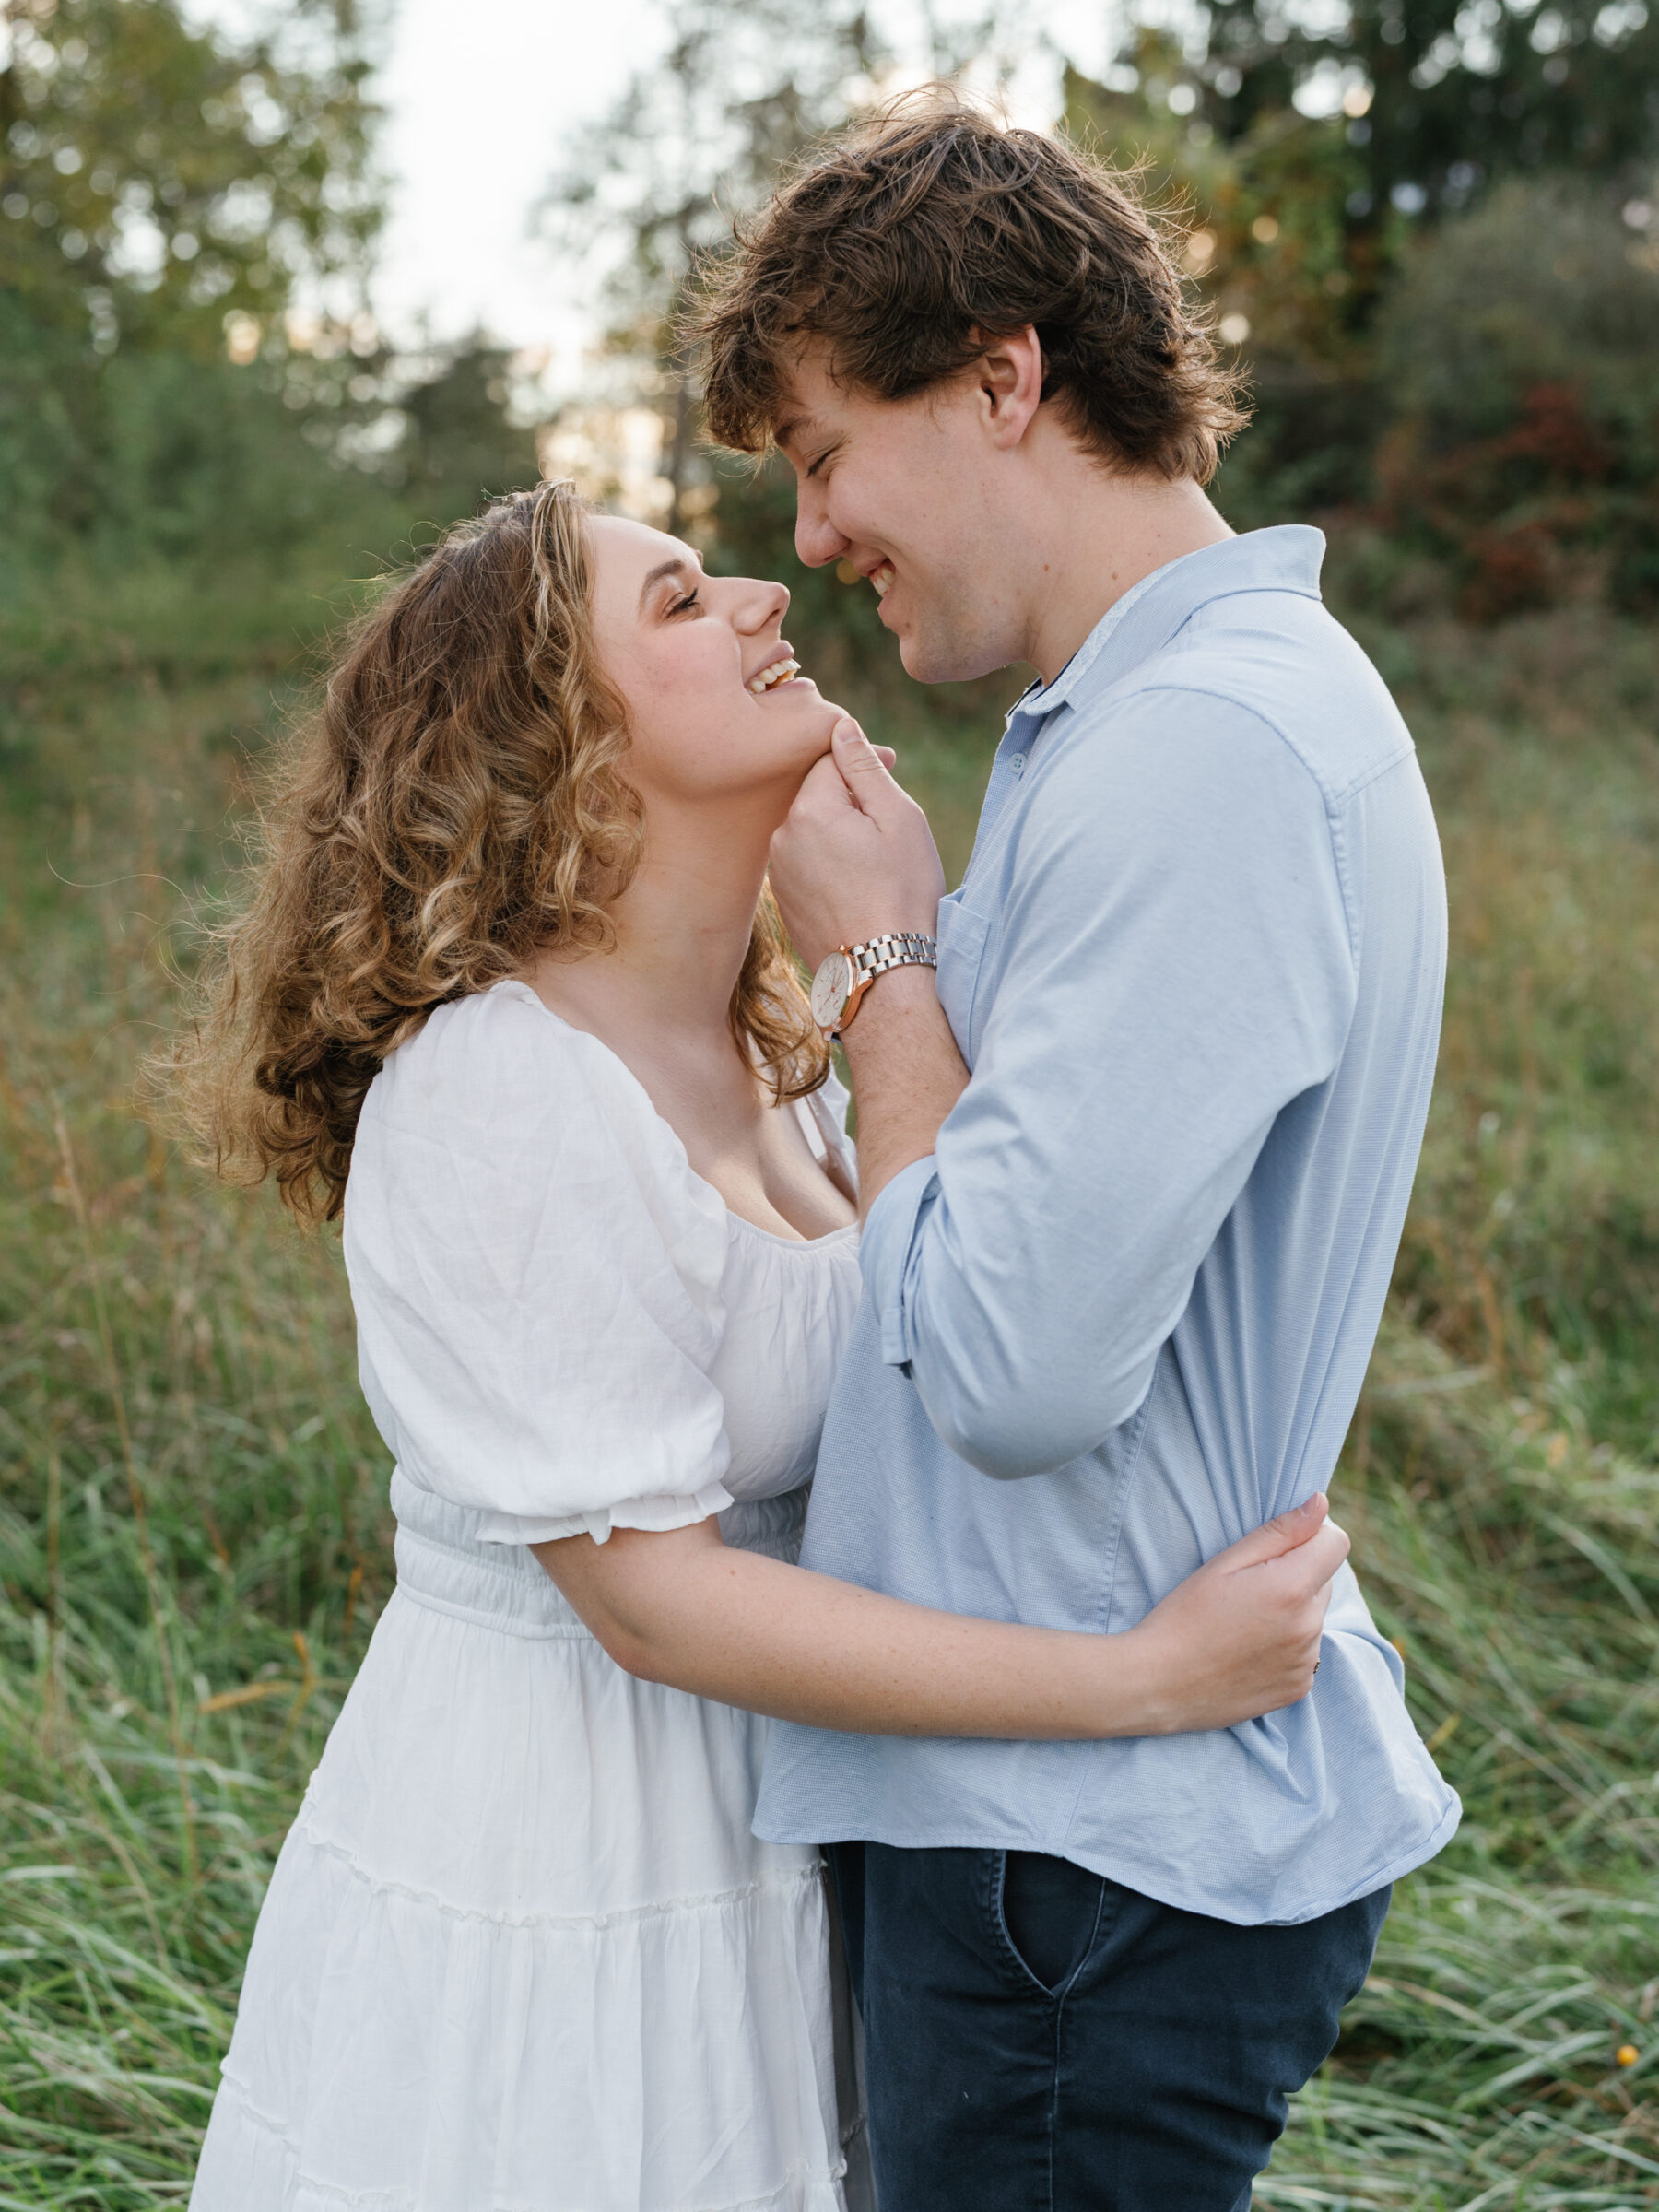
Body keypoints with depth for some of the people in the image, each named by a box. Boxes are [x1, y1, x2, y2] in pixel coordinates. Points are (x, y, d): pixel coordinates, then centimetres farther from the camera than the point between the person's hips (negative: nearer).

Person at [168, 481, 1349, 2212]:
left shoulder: (761, 1052, 4)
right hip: (544, 1871, -8)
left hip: (754, 1841, 8)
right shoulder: (495, 1097, -23)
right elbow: (649, 1598, -25)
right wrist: (1149, 1677, -26)